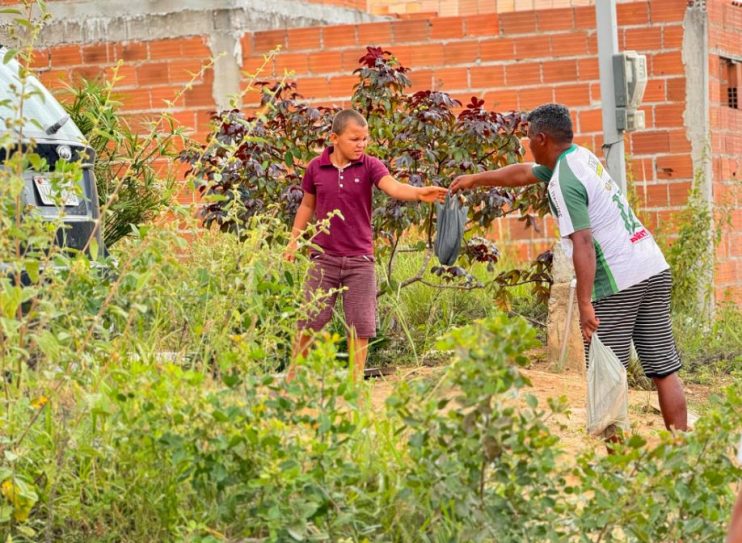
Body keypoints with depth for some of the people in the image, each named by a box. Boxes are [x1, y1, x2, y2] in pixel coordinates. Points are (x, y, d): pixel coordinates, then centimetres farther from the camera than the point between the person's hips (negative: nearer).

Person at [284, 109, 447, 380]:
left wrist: (419, 193, -43)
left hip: (360, 259, 0)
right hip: (324, 258, 0)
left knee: (360, 325, 2)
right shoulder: (316, 168, -1)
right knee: (309, 320, 2)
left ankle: (356, 379, 12)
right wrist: (293, 241, 12)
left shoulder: (370, 166, -5)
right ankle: (293, 375, 17)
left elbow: (394, 187, -24)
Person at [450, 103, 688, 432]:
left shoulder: (563, 183, -12)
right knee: (664, 370, 6)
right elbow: (523, 173, 32)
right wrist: (475, 180, 42)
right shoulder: (580, 156, 16)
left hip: (619, 282, -9)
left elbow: (583, 245, -21)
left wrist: (584, 304, -23)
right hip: (654, 268, 9)